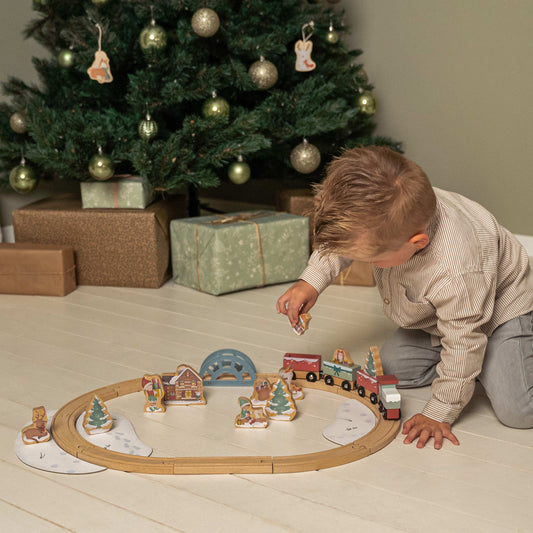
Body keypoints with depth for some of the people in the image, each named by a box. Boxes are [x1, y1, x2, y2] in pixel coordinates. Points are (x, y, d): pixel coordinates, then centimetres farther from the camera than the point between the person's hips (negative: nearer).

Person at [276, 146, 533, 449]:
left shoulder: (457, 276, -47)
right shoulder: (379, 215, -28)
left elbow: (462, 343, -33)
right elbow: (344, 242, -3)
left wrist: (440, 413, -23)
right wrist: (312, 280, -12)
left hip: (501, 307, -7)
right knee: (391, 366, -1)